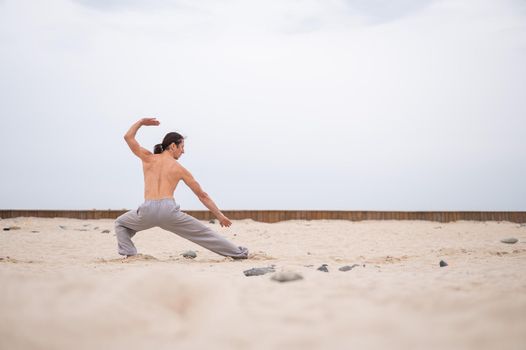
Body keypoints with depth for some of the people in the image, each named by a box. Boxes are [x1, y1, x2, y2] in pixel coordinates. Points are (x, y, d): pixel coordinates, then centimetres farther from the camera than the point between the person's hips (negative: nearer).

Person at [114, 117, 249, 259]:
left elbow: (128, 137, 23)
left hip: (148, 210, 1)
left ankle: (128, 253, 8)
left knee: (121, 223, 30)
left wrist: (141, 122, 36)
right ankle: (238, 253, 20)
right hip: (169, 210, 0)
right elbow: (202, 195, 19)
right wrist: (219, 215, 26)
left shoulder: (148, 158, 16)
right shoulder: (180, 169, 15)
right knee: (204, 233, 14)